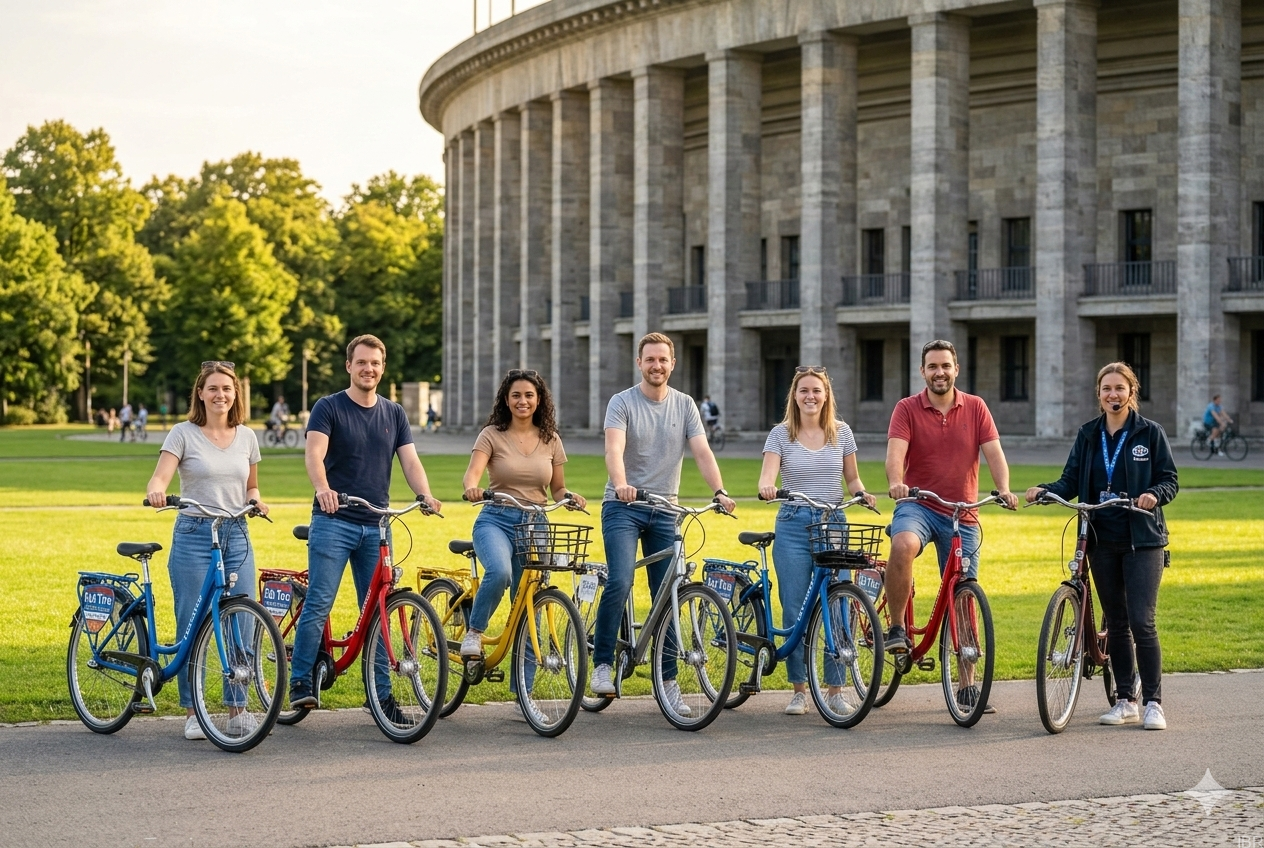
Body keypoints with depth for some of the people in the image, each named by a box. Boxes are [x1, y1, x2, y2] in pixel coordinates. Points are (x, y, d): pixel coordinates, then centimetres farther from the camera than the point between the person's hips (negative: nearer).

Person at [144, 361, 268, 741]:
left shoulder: (246, 437, 9)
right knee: (193, 627, 0)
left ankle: (238, 711, 8)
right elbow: (160, 477, -14)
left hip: (237, 537, 3)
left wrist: (256, 501, -3)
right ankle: (192, 713, 9)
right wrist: (155, 492, -36)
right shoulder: (184, 434, -2)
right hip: (193, 535, -3)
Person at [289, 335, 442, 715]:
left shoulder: (394, 414, 12)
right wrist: (323, 489, -38)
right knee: (318, 605, -9)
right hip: (333, 522, -4)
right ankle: (300, 682, -1)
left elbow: (410, 460, 2)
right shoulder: (329, 408, -2)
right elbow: (313, 452, -17)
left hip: (376, 526, 4)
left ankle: (381, 694, 10)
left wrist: (425, 495, -19)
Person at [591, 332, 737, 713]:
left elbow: (702, 452, -5)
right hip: (623, 507, -4)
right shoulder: (622, 402, -5)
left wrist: (720, 491, -22)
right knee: (619, 582, -21)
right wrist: (620, 484, -41)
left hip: (664, 510, 4)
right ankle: (602, 664, -9)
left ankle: (668, 680, 11)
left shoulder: (684, 405, 6)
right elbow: (614, 448, -21)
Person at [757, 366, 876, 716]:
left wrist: (862, 493, -9)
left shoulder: (841, 432, 7)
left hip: (834, 524, 1)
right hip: (793, 526, -1)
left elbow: (852, 477, 13)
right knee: (794, 610, 0)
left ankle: (836, 690, 7)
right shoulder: (781, 434, 2)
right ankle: (799, 690, 10)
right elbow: (767, 476, -10)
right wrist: (767, 488, -32)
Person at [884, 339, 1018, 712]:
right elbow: (895, 453, -15)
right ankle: (897, 628, -20)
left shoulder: (975, 408, 5)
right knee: (903, 544, -38)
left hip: (962, 515, 2)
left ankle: (967, 687, 14)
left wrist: (1004, 489, -23)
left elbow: (994, 452, -4)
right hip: (918, 506, -2)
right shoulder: (907, 409, -1)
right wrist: (895, 483, -37)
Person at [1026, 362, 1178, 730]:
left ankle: (1153, 703, -3)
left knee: (1141, 622, -10)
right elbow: (1071, 481, 5)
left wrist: (1155, 495, -23)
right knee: (1115, 622, 9)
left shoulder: (1150, 433, -1)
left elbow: (1170, 480, -1)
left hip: (1142, 541, -4)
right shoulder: (1088, 435, 9)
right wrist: (1043, 490, -14)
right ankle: (1125, 701, 16)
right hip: (1102, 541, 4)